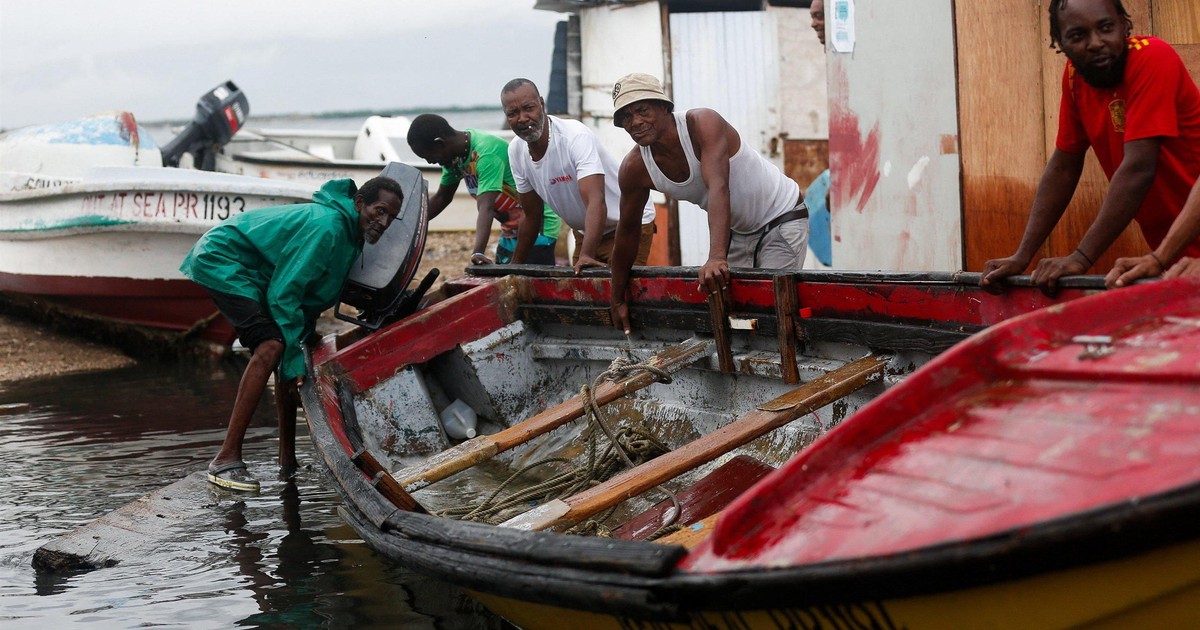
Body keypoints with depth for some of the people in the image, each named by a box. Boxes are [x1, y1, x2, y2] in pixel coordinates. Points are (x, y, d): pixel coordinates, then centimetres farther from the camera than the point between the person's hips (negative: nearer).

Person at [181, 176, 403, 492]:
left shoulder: (350, 234, 5)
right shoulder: (328, 226, -26)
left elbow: (306, 296, 11)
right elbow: (284, 295, -26)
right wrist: (296, 362, -24)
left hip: (251, 271, 11)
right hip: (220, 259, -11)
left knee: (289, 352, 9)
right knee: (272, 346, -26)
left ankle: (288, 459, 17)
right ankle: (226, 460, -28)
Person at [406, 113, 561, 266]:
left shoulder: (486, 153, -26)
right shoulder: (455, 156, 0)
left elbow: (485, 208, -36)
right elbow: (441, 198, 13)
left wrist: (478, 252, -47)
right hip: (511, 231, 9)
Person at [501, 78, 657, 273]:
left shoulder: (576, 136, -29)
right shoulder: (516, 151, -7)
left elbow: (596, 202, -41)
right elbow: (532, 216, 5)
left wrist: (586, 256, -54)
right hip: (584, 233, 7)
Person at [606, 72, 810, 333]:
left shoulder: (702, 123, -29)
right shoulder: (634, 168, -12)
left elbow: (718, 188, -43)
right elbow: (627, 230, 1)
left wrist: (717, 258, -56)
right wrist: (617, 300, 6)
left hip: (782, 218, -6)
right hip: (738, 231, 7)